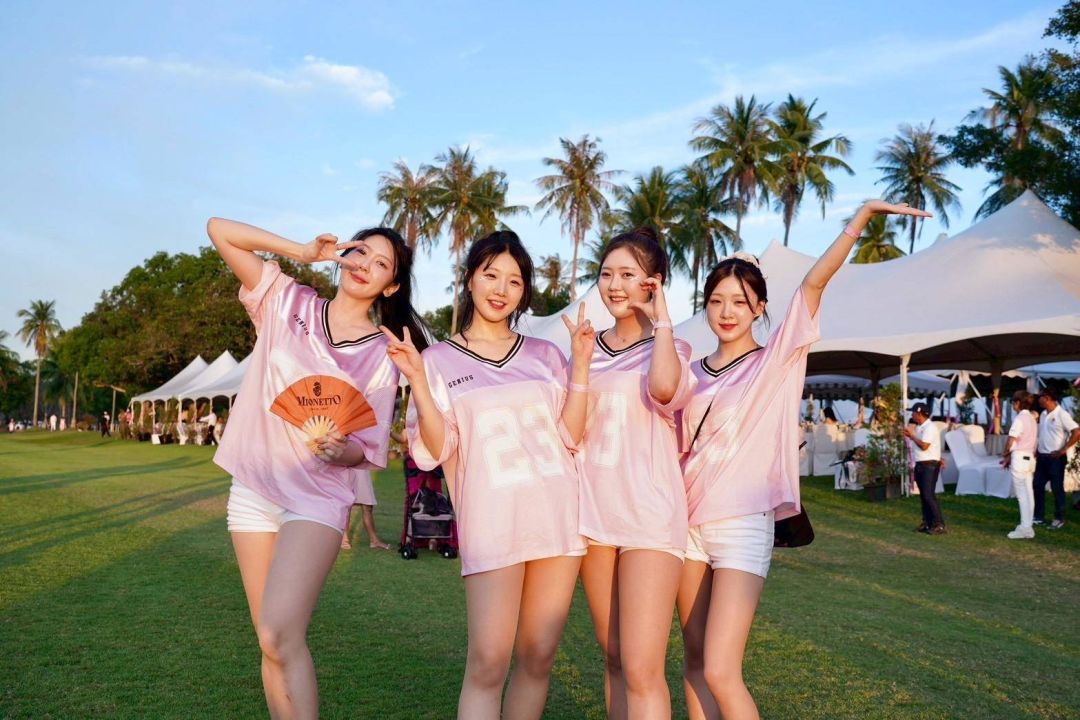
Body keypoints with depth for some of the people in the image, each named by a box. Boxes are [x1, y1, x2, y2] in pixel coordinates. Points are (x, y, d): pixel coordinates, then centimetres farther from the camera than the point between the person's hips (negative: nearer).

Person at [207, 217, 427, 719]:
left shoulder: (380, 357, -1)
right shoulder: (288, 301, 3)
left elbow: (367, 450, 0)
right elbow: (219, 229, 0)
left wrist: (341, 450, -22)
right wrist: (303, 252, -2)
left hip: (318, 494, -3)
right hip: (253, 486, 3)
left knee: (281, 635, -20)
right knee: (271, 640, 6)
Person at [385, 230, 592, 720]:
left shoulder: (544, 355, 12)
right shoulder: (440, 360, 5)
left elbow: (569, 436, 5)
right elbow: (435, 452, -3)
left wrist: (581, 362, -1)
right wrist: (417, 381, -15)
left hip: (559, 515, 3)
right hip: (492, 520, -3)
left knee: (538, 659, 8)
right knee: (488, 664, -8)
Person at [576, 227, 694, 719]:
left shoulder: (670, 349, 2)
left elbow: (663, 388, -24)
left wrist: (661, 321, -11)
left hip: (649, 514, -5)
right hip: (593, 511, 5)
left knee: (643, 670, -11)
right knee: (614, 659, 12)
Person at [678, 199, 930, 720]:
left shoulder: (776, 360, -2)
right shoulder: (693, 373, 11)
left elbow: (814, 283, -14)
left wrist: (863, 215, -22)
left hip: (742, 526, -5)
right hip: (687, 521, 5)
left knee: (721, 672, -12)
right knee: (695, 662, 11)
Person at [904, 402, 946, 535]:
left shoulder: (930, 427, -16)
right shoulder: (919, 427, 14)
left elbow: (924, 446, -23)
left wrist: (912, 435, -15)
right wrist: (910, 436, 2)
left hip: (929, 465, -10)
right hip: (920, 464, 10)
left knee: (929, 495, -13)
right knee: (923, 495, 11)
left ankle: (939, 525, -11)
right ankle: (927, 522, 17)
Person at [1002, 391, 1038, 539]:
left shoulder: (1019, 418, -14)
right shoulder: (1031, 418, 14)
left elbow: (1011, 441, -14)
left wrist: (1005, 454, 4)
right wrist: (1010, 457, 14)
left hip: (1019, 458, -9)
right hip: (1029, 457, 9)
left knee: (1022, 494, -6)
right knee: (1028, 493, 9)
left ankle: (1024, 529, -4)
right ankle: (1027, 527, 14)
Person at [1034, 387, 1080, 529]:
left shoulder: (1062, 415, -15)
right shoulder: (1043, 414, 10)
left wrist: (1063, 450, -18)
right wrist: (1037, 451, 11)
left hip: (1056, 458, -8)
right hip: (1042, 457, 8)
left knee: (1057, 489, 2)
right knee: (1037, 486, 8)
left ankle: (1059, 519, 13)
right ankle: (1039, 517, 17)